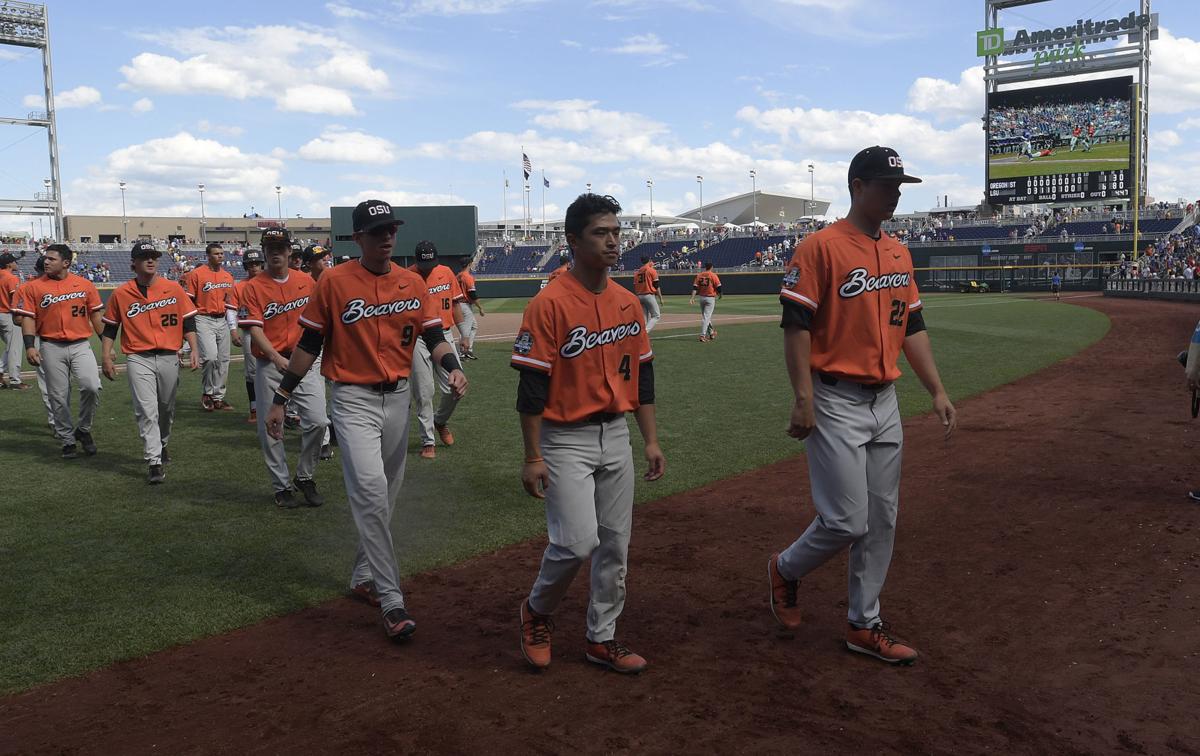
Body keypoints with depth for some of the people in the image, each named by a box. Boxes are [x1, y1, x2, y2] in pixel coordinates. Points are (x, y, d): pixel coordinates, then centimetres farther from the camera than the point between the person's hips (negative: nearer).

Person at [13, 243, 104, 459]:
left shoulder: (85, 284, 5)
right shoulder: (33, 287, 2)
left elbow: (95, 315, 9)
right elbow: (28, 318, -1)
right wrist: (30, 347, -12)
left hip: (81, 345, 0)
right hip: (51, 348, 0)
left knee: (92, 386, -18)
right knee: (59, 397, 5)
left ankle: (83, 429, 6)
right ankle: (67, 440, 20)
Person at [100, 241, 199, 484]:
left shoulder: (174, 289, 2)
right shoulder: (121, 293, 1)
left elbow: (188, 321, 5)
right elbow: (109, 327, 9)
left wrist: (194, 350, -4)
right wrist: (106, 357, 3)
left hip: (169, 357, 2)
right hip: (138, 360, -2)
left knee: (166, 408, 16)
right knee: (146, 411, -10)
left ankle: (161, 444, 41)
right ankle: (155, 463, -9)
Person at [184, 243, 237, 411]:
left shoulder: (228, 276, 12)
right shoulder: (197, 274, -5)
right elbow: (188, 301, -4)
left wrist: (233, 327, 12)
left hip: (223, 320, 6)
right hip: (204, 320, -6)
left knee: (223, 360, 6)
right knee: (210, 357, -17)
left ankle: (218, 397, 17)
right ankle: (208, 394, 2)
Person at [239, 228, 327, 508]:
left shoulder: (307, 281, 7)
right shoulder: (253, 287, -2)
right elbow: (254, 329, -11)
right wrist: (277, 358, -25)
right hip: (269, 365, -2)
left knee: (318, 421, -10)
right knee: (270, 429, 4)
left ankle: (304, 477, 12)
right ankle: (282, 487, 20)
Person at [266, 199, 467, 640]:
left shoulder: (413, 284, 4)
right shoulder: (335, 282, -6)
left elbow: (434, 336, 1)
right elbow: (308, 344, -1)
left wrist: (452, 368, -21)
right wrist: (280, 399, 0)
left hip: (398, 398, 5)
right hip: (353, 400, -5)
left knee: (386, 496, 14)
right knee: (371, 491, -18)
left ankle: (364, 577, 34)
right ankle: (392, 602, -14)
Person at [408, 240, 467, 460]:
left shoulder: (447, 273, 6)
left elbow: (455, 304, 13)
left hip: (444, 336, 3)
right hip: (418, 339, -3)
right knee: (424, 392, 1)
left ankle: (441, 421, 31)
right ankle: (427, 442, 12)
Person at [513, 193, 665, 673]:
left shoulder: (628, 303, 7)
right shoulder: (550, 303, -13)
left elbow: (641, 375, 13)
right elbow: (532, 385, -14)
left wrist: (651, 440, 11)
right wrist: (533, 458, -15)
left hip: (617, 438, 6)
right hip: (565, 440, -6)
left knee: (615, 544, 10)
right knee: (577, 541, -12)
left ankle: (602, 638, 26)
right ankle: (537, 612, 17)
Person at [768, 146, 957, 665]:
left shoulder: (899, 253, 13)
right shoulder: (821, 247, -10)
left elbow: (912, 326, 17)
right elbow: (796, 325, -14)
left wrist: (937, 392, 11)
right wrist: (803, 400, -19)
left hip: (885, 402, 8)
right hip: (836, 403, -7)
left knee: (882, 521, 10)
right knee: (847, 521, -7)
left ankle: (864, 625, 23)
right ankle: (785, 570, 22)